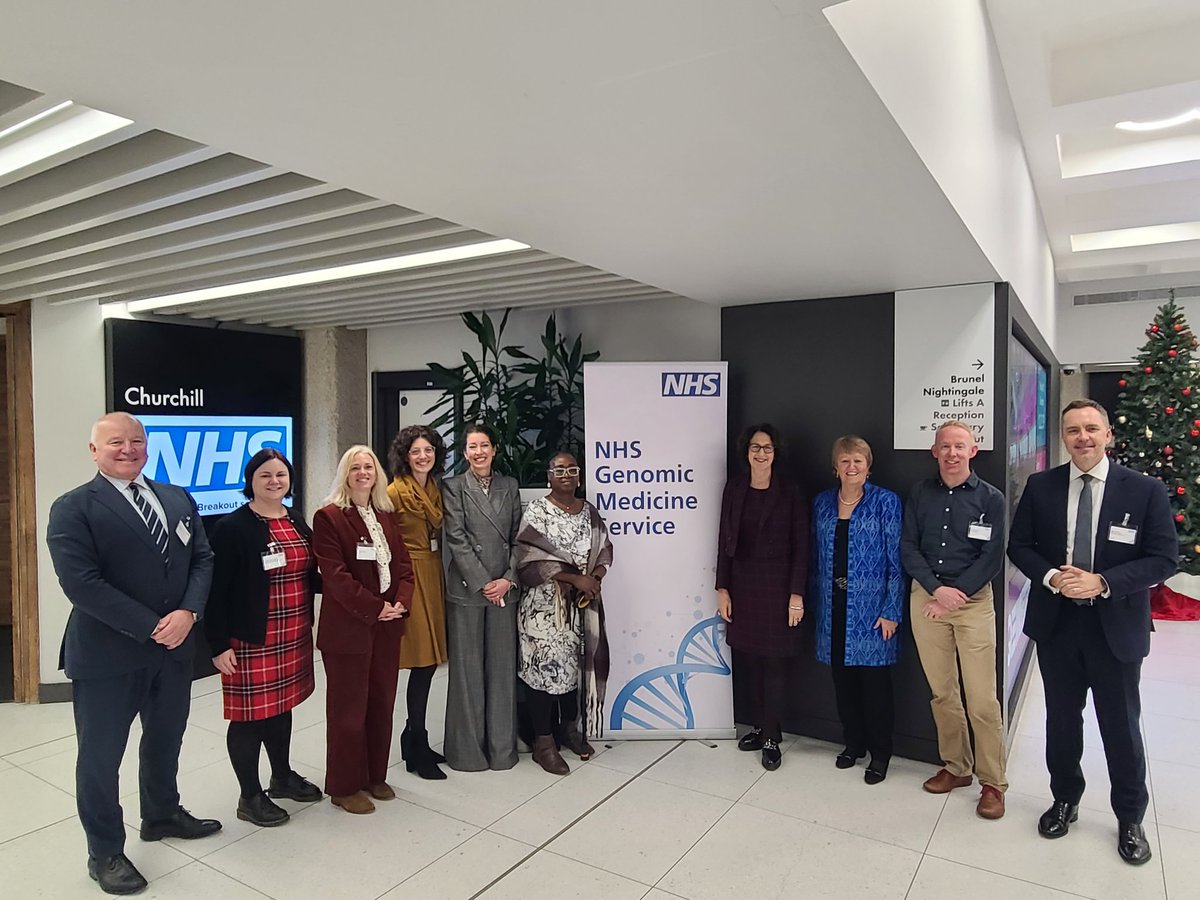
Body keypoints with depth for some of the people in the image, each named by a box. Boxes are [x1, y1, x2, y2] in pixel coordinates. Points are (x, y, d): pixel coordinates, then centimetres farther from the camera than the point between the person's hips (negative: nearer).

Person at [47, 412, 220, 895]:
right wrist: (151, 627, -20)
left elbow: (202, 559, 4)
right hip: (107, 653, -5)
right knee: (101, 754, 10)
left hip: (175, 647, 5)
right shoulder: (73, 508, -10)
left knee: (166, 738, 22)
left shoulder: (179, 499, 7)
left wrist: (188, 612, -14)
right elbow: (80, 583, -19)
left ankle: (162, 815, 44)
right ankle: (105, 852, 29)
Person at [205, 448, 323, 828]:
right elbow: (217, 590, -12)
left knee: (281, 705, 19)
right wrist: (219, 644, -14)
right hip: (251, 640, -6)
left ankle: (283, 776, 37)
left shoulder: (297, 522, 9)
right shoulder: (232, 527, -12)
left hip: (293, 636, 6)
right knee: (251, 714, 4)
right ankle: (250, 796, 21)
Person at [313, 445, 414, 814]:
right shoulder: (328, 517, -8)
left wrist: (401, 603, -6)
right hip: (348, 627, -6)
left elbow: (403, 564, 11)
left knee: (382, 703, 13)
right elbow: (335, 575, -15)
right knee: (349, 707, 5)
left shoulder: (387, 516, 12)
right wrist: (374, 608, -16)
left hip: (387, 624, 6)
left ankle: (375, 776, 29)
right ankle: (345, 786, 20)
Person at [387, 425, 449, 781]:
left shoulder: (436, 490, 12)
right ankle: (418, 750, 9)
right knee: (422, 662, -5)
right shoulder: (395, 492, -9)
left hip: (434, 575, 7)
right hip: (409, 577, -7)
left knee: (430, 660, 10)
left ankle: (413, 738, 26)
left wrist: (440, 574, 10)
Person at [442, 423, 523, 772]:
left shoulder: (510, 486, 10)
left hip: (503, 589, 3)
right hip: (466, 588, -3)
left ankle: (501, 746, 21)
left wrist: (509, 579, -5)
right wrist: (483, 582, -11)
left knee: (502, 667, 8)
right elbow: (457, 539, -7)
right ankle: (467, 748, 19)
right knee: (467, 668, 5)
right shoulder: (453, 487, 0)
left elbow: (517, 537, 7)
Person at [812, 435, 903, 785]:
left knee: (875, 682, 4)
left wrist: (891, 611, -11)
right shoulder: (822, 503, 7)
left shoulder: (886, 502, -6)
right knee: (842, 678, 13)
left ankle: (880, 753, 21)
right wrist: (817, 603, 10)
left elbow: (896, 560, -7)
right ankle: (853, 743, 31)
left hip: (871, 607, -4)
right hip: (834, 608, 4)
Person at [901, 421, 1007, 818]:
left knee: (982, 699, -3)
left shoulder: (990, 499, -2)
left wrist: (955, 594, -11)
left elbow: (992, 558, -6)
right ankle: (956, 767, 26)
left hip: (973, 600, -3)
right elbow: (908, 547, 3)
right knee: (942, 692, 11)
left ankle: (992, 781, 12)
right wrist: (937, 589, -9)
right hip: (926, 597, 3)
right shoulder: (920, 494, 6)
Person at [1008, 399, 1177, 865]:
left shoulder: (1146, 490, -7)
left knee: (1121, 727, 12)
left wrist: (1103, 582, -21)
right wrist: (1051, 576, -15)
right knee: (1061, 720, 17)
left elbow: (1164, 558, -9)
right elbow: (1019, 545, 3)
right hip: (1055, 623, 2)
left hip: (1116, 627, -2)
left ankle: (1130, 819, 33)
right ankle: (1065, 800, 37)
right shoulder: (1040, 487, -2)